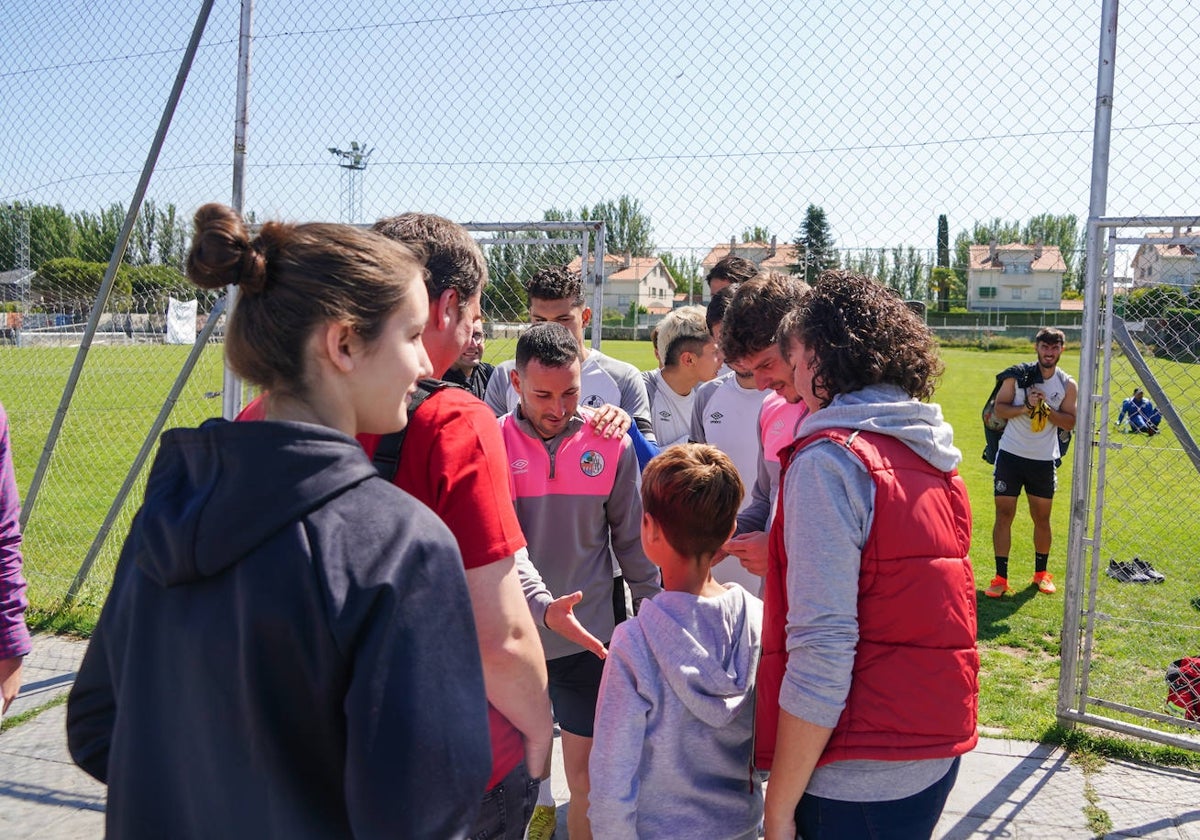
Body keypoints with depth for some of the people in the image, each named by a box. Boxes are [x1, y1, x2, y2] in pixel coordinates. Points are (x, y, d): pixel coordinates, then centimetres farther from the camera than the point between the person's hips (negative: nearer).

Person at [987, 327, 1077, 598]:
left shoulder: (1067, 385, 3)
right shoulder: (1017, 375, -2)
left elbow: (1070, 422, -1)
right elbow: (999, 407, -5)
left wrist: (1046, 408, -16)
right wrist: (1026, 407, -20)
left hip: (1044, 460, 2)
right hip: (1011, 454, -1)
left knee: (1042, 517, 9)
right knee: (1004, 514, -3)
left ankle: (1041, 573, 28)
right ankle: (1000, 578, 4)